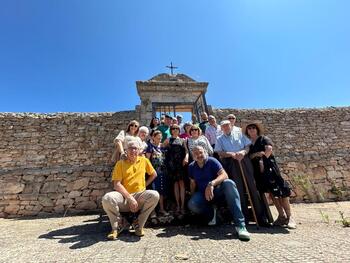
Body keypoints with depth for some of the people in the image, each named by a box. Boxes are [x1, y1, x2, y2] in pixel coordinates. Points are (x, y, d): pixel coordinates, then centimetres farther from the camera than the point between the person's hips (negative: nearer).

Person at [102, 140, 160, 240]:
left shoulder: (144, 160, 9)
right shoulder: (120, 163, 3)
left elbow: (154, 174, 21)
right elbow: (116, 184, -6)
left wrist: (144, 185, 7)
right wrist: (130, 198, -15)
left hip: (139, 195, 1)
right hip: (123, 197, -1)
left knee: (155, 195, -28)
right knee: (107, 198, -31)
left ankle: (138, 224, -2)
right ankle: (118, 225, 1)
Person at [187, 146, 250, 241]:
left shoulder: (212, 161, -11)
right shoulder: (191, 167, 1)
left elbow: (224, 175, -24)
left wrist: (211, 184, -39)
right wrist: (193, 196, 4)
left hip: (217, 191, -2)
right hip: (202, 195, 3)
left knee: (229, 183, -34)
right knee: (192, 204, -30)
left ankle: (240, 225, -37)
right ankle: (211, 213, 2)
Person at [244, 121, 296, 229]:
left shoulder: (264, 139, 5)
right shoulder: (249, 145, 17)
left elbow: (269, 149, -12)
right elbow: (249, 157, 6)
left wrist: (262, 160, -15)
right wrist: (257, 154, -12)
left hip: (270, 168, -4)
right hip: (259, 172, 4)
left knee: (280, 191, -6)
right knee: (271, 193, 7)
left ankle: (289, 217, 5)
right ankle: (281, 216, 17)